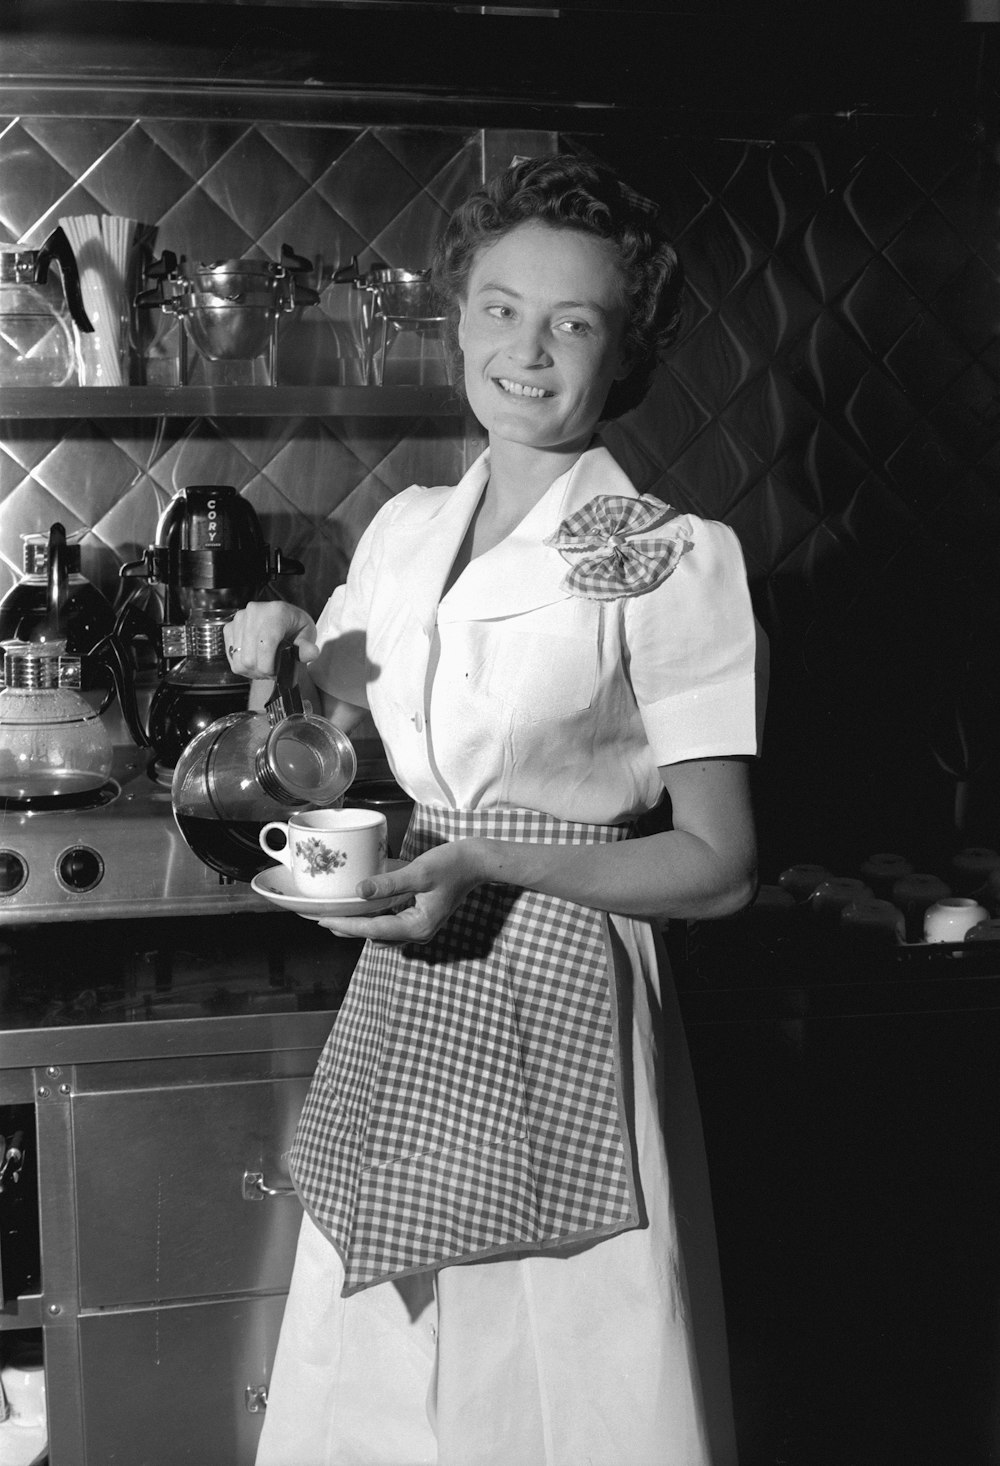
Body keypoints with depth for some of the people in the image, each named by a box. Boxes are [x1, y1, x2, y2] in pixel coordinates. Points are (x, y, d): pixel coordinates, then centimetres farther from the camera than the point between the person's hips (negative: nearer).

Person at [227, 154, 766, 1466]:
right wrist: (294, 655, -1)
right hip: (404, 986, 5)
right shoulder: (404, 531, 7)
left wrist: (495, 864, -20)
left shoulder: (675, 558, -10)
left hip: (563, 1009, -5)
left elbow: (721, 866, -10)